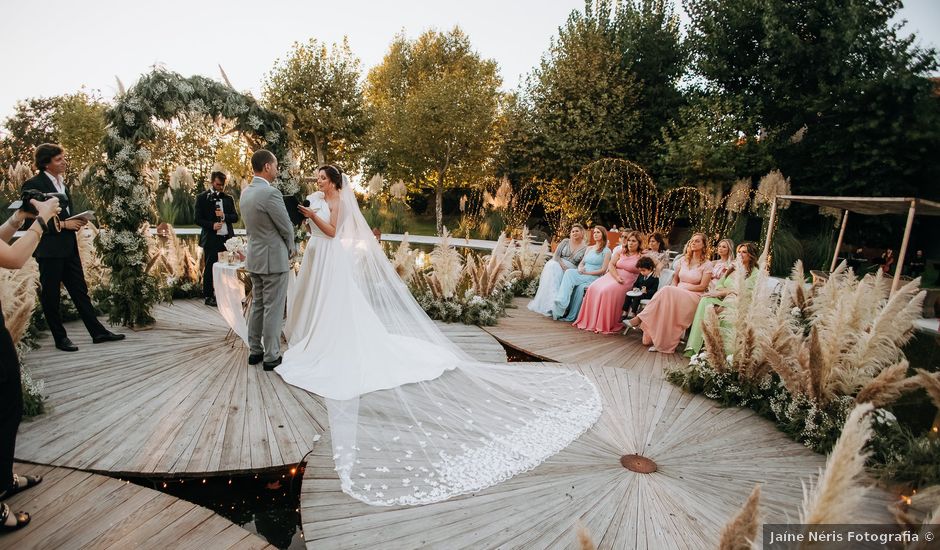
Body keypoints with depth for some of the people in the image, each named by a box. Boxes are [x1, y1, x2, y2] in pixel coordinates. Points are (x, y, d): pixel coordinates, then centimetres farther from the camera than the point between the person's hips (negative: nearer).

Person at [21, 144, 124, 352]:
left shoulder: (62, 183, 13)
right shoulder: (33, 184, -10)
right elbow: (30, 221, -15)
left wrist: (75, 221, 4)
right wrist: (62, 224, -19)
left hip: (68, 247, 7)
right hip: (49, 249, -7)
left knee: (80, 290, 9)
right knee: (50, 295, 6)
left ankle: (97, 331, 11)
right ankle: (60, 338, 15)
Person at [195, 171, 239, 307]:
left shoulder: (228, 198, 13)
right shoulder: (202, 198, 2)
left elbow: (235, 217, 10)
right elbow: (198, 219, -2)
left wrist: (225, 216, -10)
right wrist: (212, 225, -18)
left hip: (227, 238, 3)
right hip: (211, 239, -3)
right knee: (210, 268, 4)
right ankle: (208, 296, 13)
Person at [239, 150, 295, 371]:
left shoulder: (246, 193, 8)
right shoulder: (270, 192, -19)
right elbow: (286, 228, -14)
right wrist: (290, 249, 6)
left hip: (254, 257, 8)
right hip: (274, 258, -8)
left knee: (257, 305, 16)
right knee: (273, 309, 0)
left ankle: (255, 351, 25)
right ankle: (271, 357, 8)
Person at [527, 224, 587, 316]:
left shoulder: (585, 248, 5)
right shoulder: (565, 242, 10)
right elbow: (556, 256, 2)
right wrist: (563, 266, -15)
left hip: (571, 269, -1)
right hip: (558, 264, 1)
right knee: (552, 267, -34)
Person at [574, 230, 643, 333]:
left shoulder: (641, 256, 7)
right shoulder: (620, 252, 16)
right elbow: (611, 265, 5)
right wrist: (617, 277, -11)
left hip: (626, 282, -5)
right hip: (612, 276, 5)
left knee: (606, 291, -32)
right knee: (593, 288, -21)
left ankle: (604, 325, -26)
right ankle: (589, 320, -16)